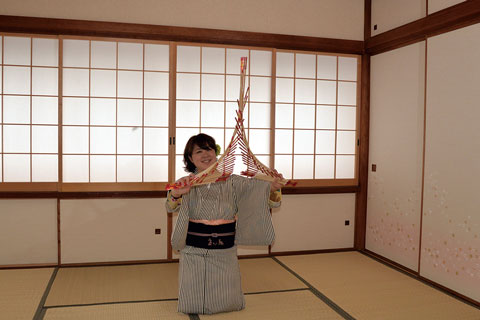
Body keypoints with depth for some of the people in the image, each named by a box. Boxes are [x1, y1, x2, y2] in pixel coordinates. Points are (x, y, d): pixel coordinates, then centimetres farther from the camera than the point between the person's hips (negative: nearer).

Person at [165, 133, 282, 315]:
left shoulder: (232, 182, -4)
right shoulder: (186, 184, -6)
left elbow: (258, 188, -10)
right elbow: (170, 207, -22)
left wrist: (273, 188, -33)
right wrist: (176, 193, -45)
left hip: (225, 252, 1)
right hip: (194, 252, -1)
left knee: (227, 302, 14)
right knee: (192, 304, 9)